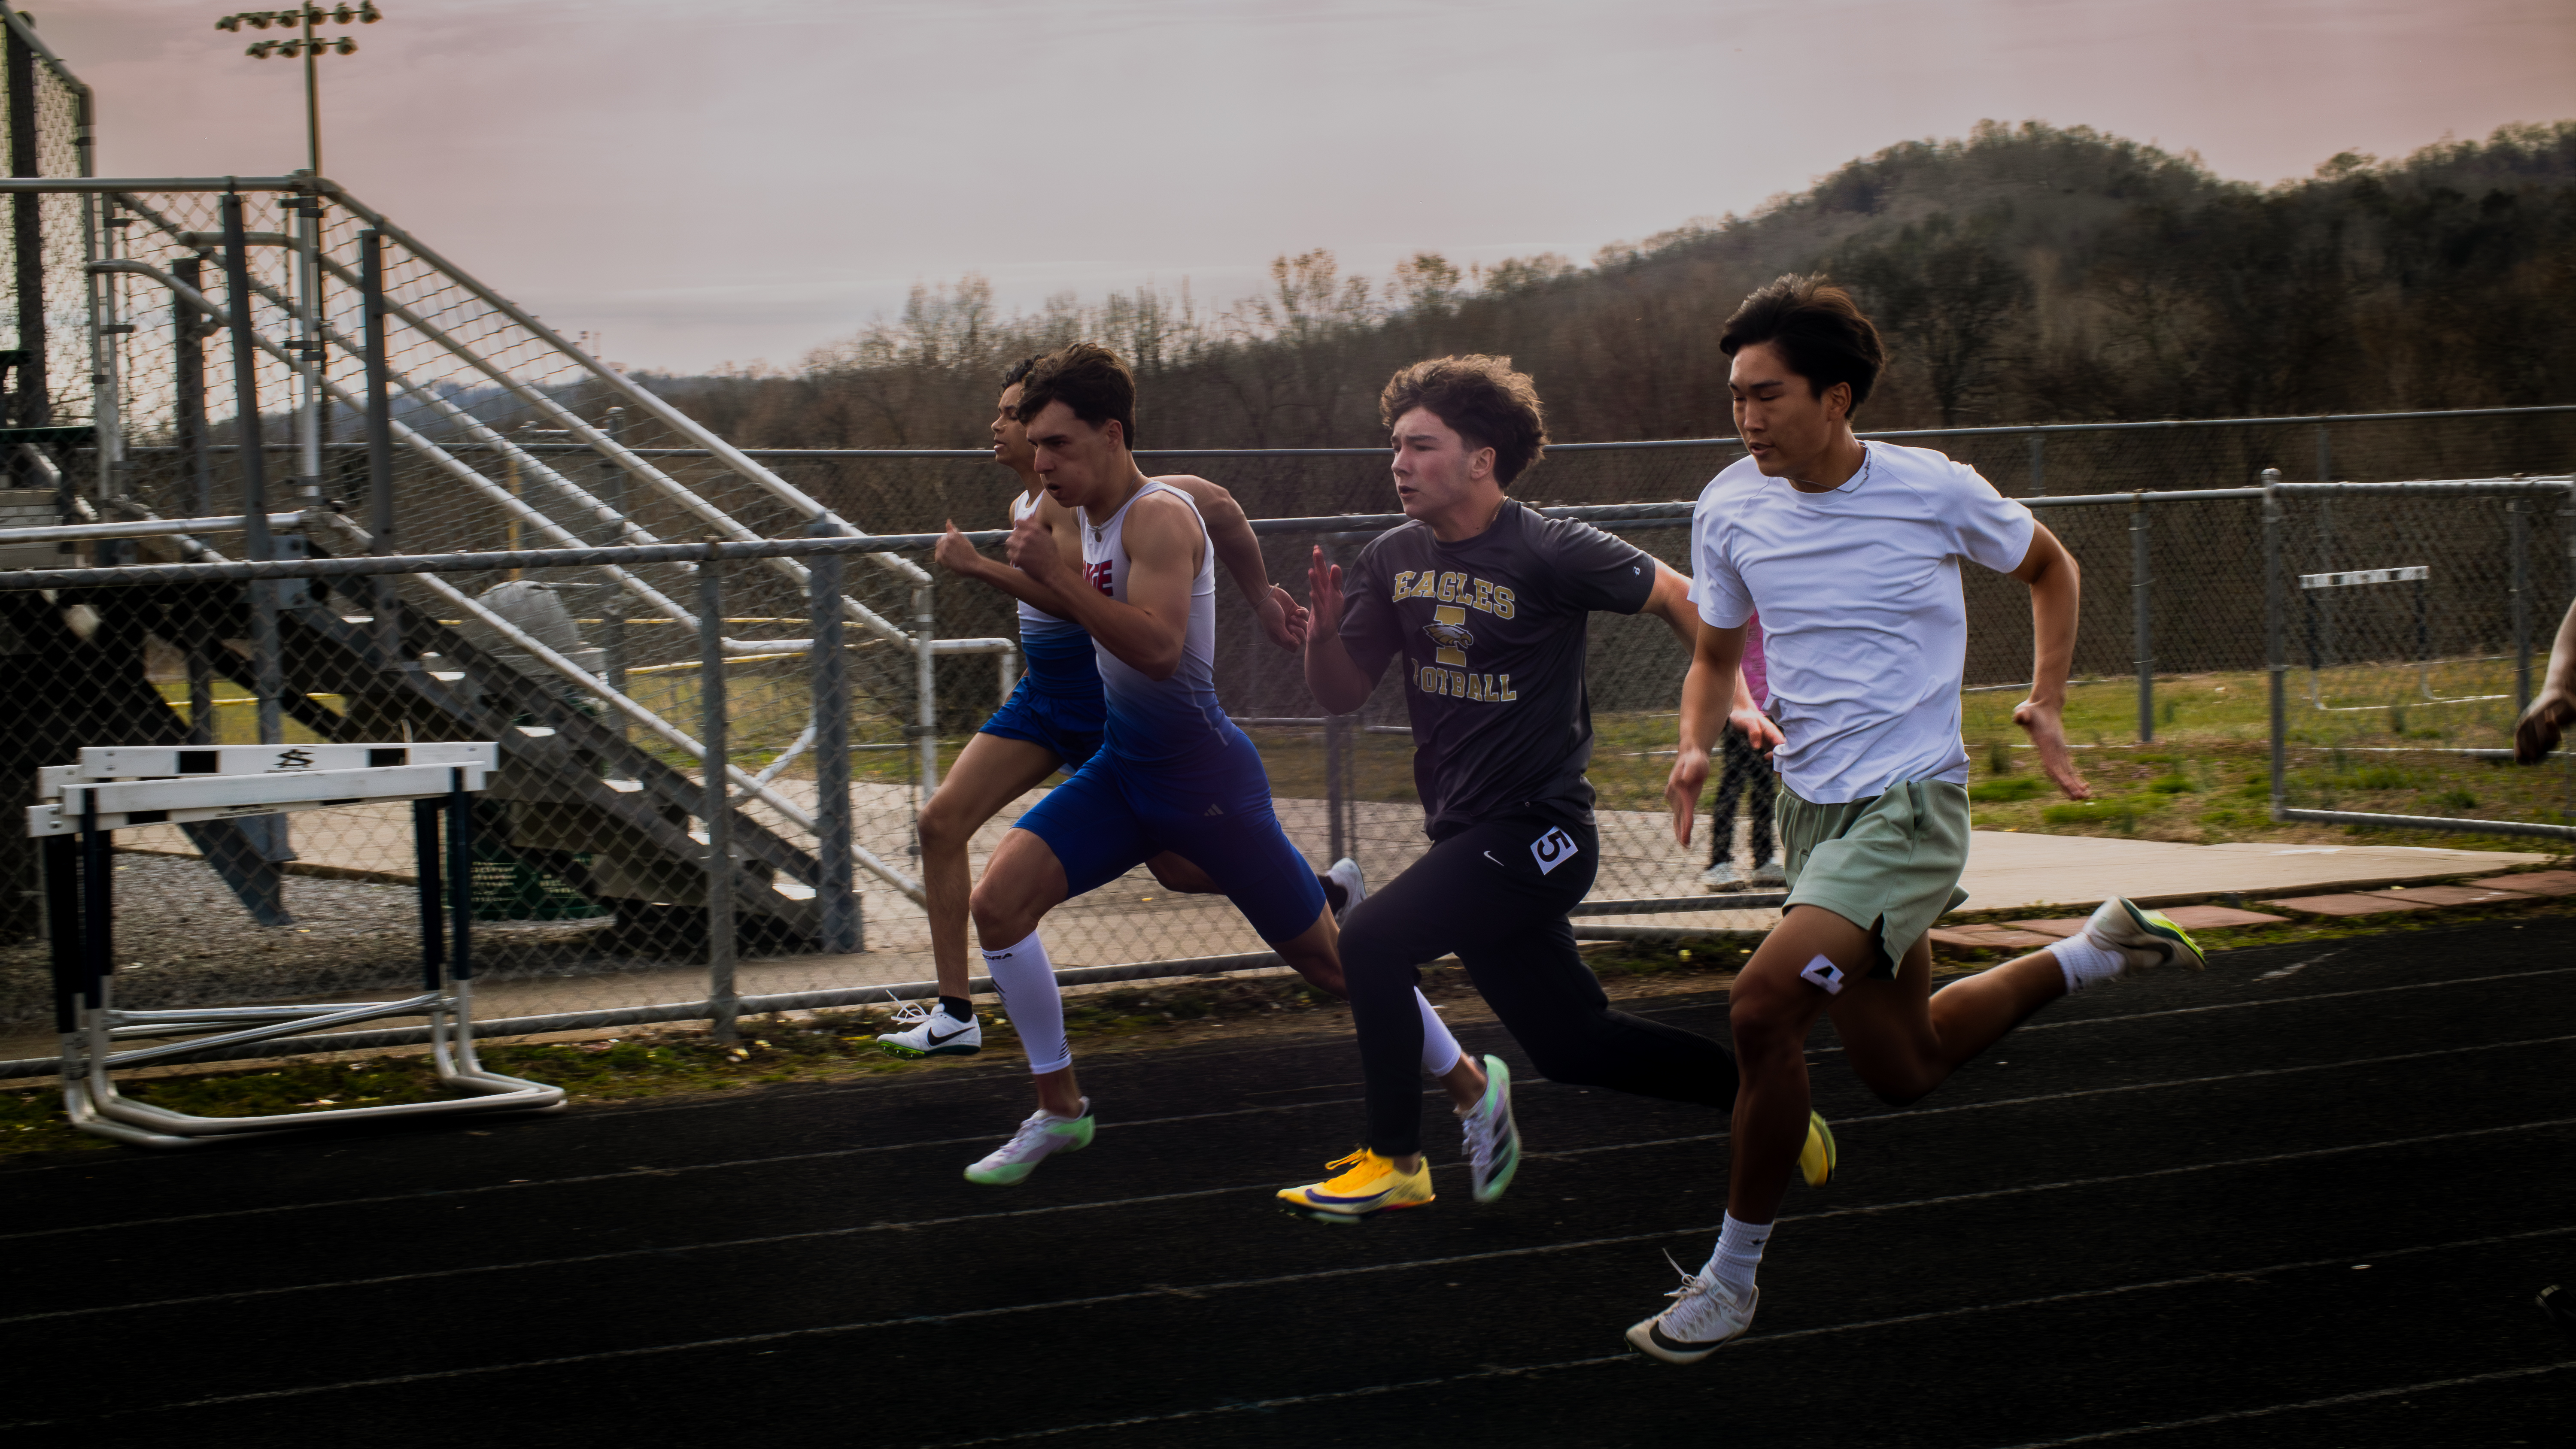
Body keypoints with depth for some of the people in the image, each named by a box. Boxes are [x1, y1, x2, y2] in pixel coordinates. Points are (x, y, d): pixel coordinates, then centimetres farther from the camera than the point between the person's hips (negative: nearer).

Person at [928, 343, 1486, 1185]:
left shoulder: (1160, 518, -21)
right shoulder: (1085, 517, 6)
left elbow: (1158, 649, -35)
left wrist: (1056, 572, -35)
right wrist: (981, 569, 22)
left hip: (1203, 775, -8)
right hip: (1122, 768, 8)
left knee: (1330, 959, 1)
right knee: (998, 902, -8)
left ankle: (1468, 1081, 22)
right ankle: (1060, 1109, 5)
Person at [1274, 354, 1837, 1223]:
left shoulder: (1548, 554, -15)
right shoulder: (1392, 562, 3)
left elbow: (1674, 597, -5)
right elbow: (1343, 695, 6)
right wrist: (1324, 633, -14)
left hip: (1535, 831, -7)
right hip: (1464, 832, 7)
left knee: (1375, 941, -21)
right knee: (1572, 1045, 14)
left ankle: (1393, 1162, -7)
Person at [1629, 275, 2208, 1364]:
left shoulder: (1933, 491, -10)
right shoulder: (1729, 509, 0)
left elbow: (2049, 567, 10)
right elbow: (1717, 654, 15)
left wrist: (2046, 703, -1)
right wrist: (1696, 745, -5)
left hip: (1907, 803, -6)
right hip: (1811, 804, 6)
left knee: (1762, 1007, -24)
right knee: (1903, 1067, 14)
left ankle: (1731, 1279, -9)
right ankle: (2097, 952, 37)